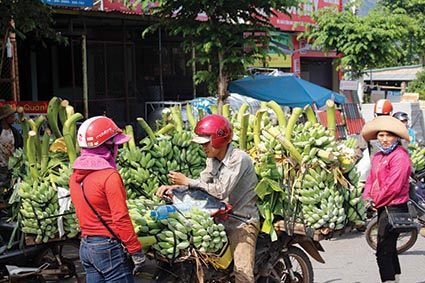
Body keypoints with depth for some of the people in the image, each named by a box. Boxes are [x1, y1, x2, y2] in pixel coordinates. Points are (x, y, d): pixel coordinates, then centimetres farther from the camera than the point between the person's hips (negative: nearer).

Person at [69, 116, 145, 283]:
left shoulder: (75, 176, 5)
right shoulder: (109, 176, -17)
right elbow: (121, 219, -18)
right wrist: (137, 252, -12)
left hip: (85, 246, 8)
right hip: (109, 248, -8)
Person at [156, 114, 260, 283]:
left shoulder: (238, 158, -18)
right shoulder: (213, 159, 10)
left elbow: (221, 191, -23)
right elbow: (201, 184, 5)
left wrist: (187, 181, -19)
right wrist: (175, 186, -12)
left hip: (242, 221, -8)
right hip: (221, 218, 8)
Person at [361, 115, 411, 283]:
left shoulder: (399, 156, -15)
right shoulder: (378, 156, 13)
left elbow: (393, 186, -21)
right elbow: (371, 178, 15)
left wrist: (376, 202, -10)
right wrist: (367, 197, -3)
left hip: (394, 208, -10)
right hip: (383, 208, 10)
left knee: (383, 251, -13)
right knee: (389, 249, 21)